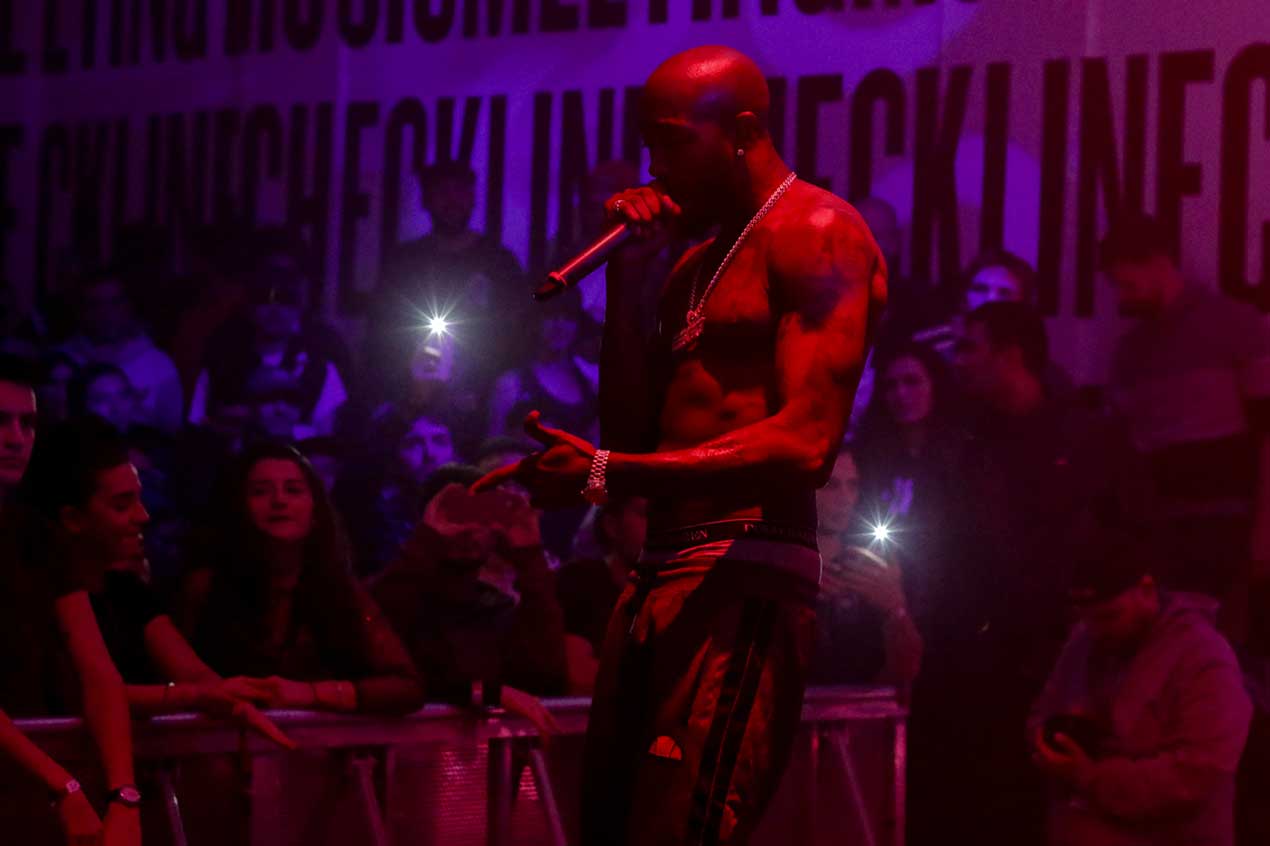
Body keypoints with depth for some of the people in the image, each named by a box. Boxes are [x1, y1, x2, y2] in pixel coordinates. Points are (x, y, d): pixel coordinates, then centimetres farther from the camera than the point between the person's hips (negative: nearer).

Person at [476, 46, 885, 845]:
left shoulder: (818, 233, -5)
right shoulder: (697, 264, 23)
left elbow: (805, 444, -17)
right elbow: (634, 434, 20)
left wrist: (605, 475, -20)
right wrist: (626, 279, 11)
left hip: (743, 581, -9)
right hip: (663, 572, 9)